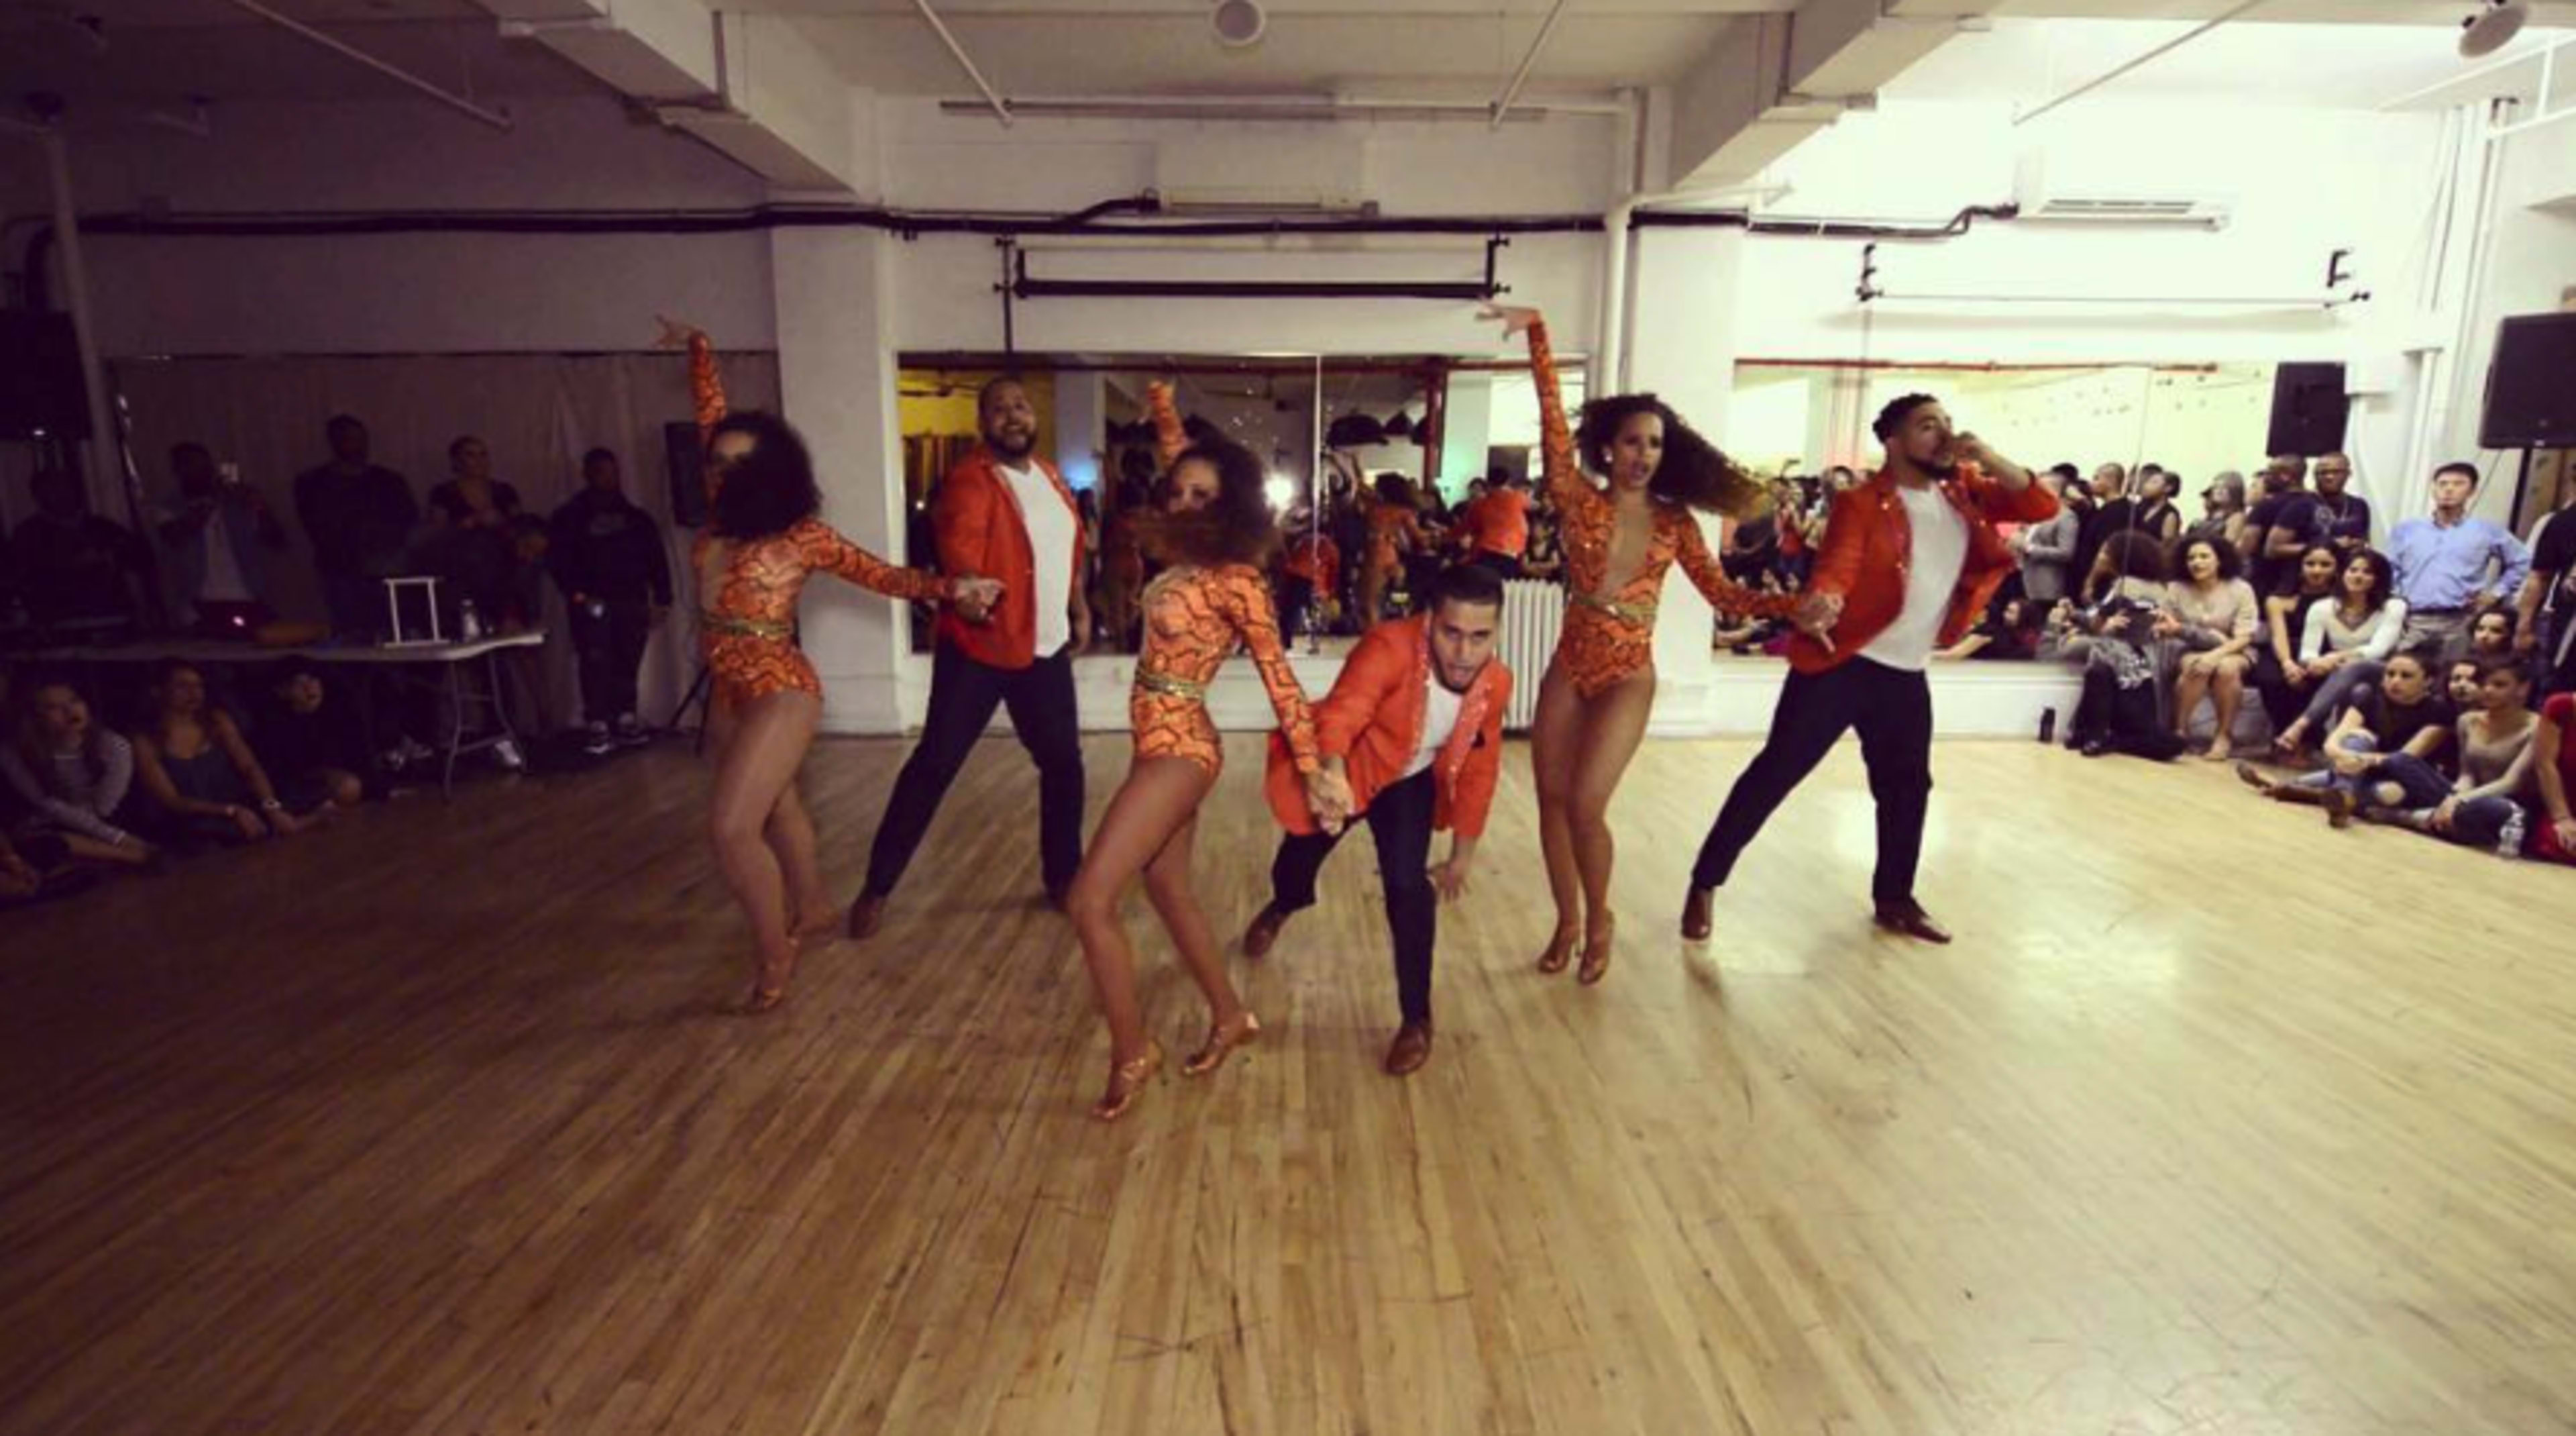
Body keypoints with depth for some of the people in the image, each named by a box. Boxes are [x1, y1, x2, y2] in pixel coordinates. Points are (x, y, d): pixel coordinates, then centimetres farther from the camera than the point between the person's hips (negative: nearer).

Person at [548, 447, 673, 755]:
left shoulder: (635, 517, 15)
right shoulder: (570, 517, 9)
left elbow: (656, 558, 11)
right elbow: (557, 559, 2)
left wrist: (661, 599, 3)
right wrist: (576, 594, -10)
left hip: (632, 601, 2)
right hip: (591, 603, -2)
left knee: (627, 662, 2)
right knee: (595, 663, -8)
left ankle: (626, 721, 11)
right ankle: (597, 727, -6)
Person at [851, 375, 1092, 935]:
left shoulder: (1049, 473, 10)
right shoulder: (970, 479, -14)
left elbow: (1071, 546, 22)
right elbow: (960, 542, -32)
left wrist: (1080, 610, 22)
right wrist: (967, 586, -52)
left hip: (1046, 648, 6)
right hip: (977, 647, -6)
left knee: (1063, 763, 10)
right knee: (934, 765, -2)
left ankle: (1063, 878, 27)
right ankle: (877, 888, 11)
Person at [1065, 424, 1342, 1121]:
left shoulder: (1235, 580, -18)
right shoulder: (1185, 557, 5)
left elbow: (1279, 677, -19)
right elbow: (1180, 464, 26)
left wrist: (1314, 770, -20)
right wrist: (1166, 416, 23)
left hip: (1178, 746, -9)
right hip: (1161, 742, 9)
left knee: (1089, 901, -9)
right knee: (1167, 887, 19)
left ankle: (1132, 1053, 6)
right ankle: (1230, 1017, 35)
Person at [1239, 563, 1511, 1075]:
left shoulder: (1495, 683, -22)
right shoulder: (1390, 647, -39)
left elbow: (1479, 771, -6)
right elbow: (1342, 712, -55)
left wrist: (1463, 853, 3)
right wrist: (1330, 774, -77)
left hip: (1410, 782, 2)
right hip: (1346, 769, -2)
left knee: (1407, 886, -17)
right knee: (1300, 858, 21)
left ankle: (1416, 1019, 5)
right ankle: (1281, 908, 62)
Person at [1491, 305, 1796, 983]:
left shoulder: (1674, 520, 3)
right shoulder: (1579, 501, -1)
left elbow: (1721, 592, 4)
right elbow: (1553, 417, -9)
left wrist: (1797, 606, -9)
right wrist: (1537, 331, -16)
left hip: (1628, 678, -1)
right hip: (1568, 668, 1)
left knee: (1585, 806, -11)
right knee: (1552, 800, 6)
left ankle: (1600, 922, 14)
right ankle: (1568, 922, 25)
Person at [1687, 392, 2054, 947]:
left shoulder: (1965, 492, 8)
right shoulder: (1863, 504, -12)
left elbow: (2042, 507, 4)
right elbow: (1837, 566, -25)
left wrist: (1988, 457, -10)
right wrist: (1821, 602, -49)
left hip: (1907, 674, 7)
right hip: (1842, 663, -6)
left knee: (1907, 786, 17)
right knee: (1774, 774, -6)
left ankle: (1894, 898, 36)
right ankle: (1705, 886, 3)